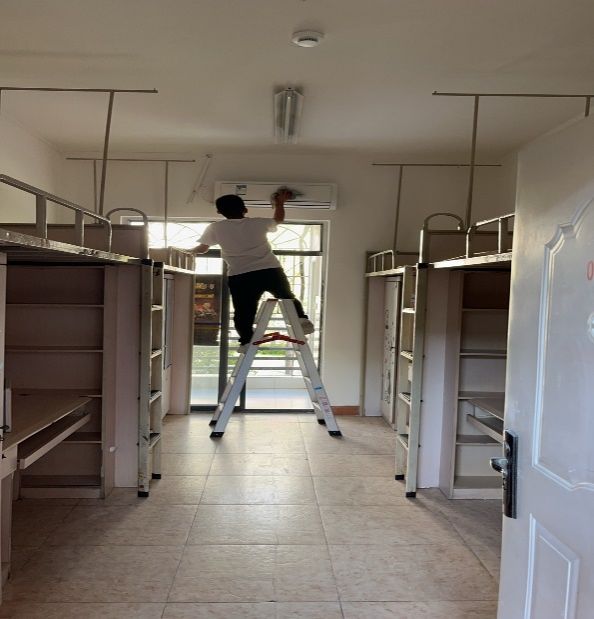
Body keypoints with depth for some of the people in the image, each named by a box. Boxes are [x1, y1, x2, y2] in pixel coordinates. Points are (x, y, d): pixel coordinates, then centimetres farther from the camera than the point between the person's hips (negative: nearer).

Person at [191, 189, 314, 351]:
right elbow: (278, 219, 32)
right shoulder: (258, 223, 13)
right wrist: (279, 202, 49)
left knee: (243, 312, 6)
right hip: (271, 270, 2)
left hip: (241, 276, -2)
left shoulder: (216, 228, 8)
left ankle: (247, 341, -4)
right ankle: (302, 320, 6)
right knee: (288, 297, 21)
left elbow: (202, 248, 20)